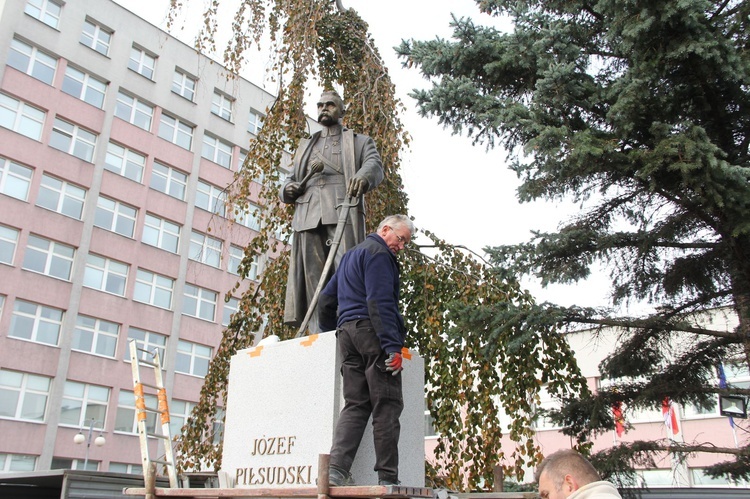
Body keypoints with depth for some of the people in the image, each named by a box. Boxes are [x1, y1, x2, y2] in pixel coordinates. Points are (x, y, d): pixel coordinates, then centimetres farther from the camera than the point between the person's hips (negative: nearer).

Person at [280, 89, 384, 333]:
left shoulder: (359, 142, 21)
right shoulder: (305, 147, 34)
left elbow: (374, 166, 2)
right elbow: (289, 180, 32)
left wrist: (363, 177, -24)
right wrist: (288, 190, 5)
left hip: (342, 213, -3)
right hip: (308, 217, 4)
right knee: (313, 278, -7)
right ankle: (320, 336, -9)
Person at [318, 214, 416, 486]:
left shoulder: (350, 255, 27)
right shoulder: (378, 252, -3)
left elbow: (326, 299, 29)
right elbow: (380, 302, -16)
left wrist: (331, 331, 34)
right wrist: (393, 347, -20)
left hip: (346, 332, 9)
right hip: (371, 332, -9)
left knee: (355, 405, 5)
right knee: (387, 406, -6)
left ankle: (337, 469, -6)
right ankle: (388, 478, -6)